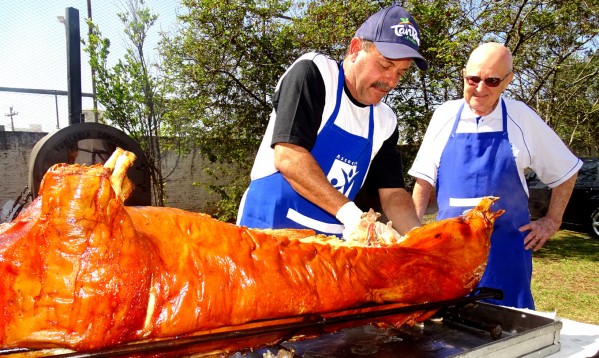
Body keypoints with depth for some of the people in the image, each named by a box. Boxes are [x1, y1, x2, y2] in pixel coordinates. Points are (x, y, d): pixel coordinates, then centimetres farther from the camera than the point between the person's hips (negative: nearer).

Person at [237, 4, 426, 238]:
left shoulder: (385, 120, 7)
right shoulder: (313, 73, -10)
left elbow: (392, 193, 6)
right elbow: (287, 157, -20)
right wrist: (348, 212, -25)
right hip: (270, 228, -5)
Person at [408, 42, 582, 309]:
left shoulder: (522, 119, -1)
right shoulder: (445, 115, 1)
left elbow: (564, 171, 11)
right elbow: (425, 179, 5)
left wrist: (552, 221, 7)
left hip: (505, 249, -1)